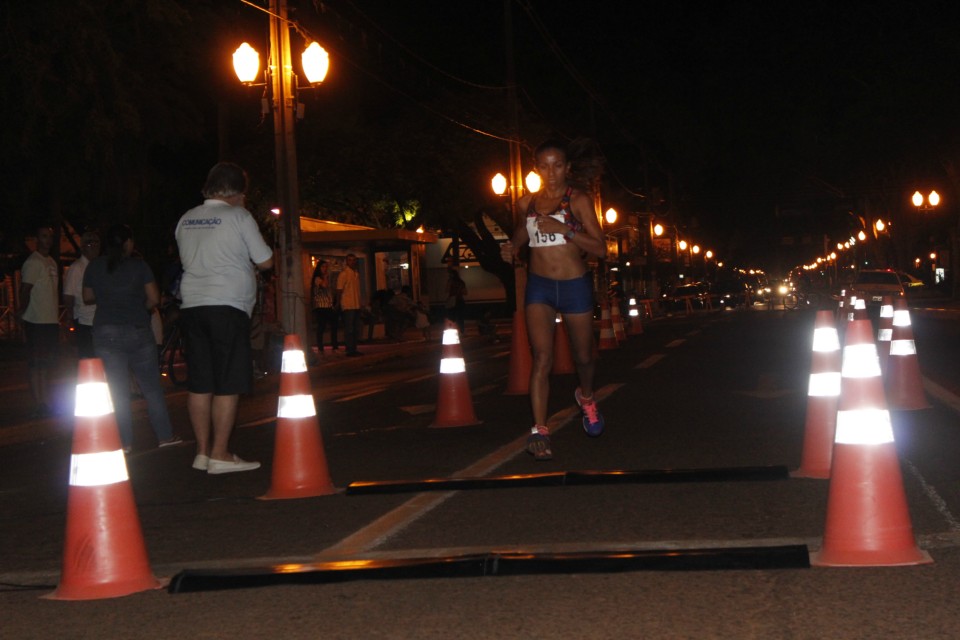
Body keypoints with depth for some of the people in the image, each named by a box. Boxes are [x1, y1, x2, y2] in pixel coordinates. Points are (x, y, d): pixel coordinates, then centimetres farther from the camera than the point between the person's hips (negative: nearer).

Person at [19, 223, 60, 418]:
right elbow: (25, 291, -15)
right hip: (36, 322, -9)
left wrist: (57, 318, 15)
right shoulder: (33, 262, -11)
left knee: (47, 365, 12)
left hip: (51, 321, 9)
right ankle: (38, 405, -3)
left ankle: (46, 403, 18)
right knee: (36, 365, -5)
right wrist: (23, 315, -14)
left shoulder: (52, 263, 16)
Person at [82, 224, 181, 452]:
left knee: (117, 390, 3)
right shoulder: (139, 266, -2)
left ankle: (125, 442, 0)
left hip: (106, 332, 1)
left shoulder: (94, 267, 4)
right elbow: (154, 299, -4)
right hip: (138, 331, -1)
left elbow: (88, 298, 13)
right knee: (151, 387, 8)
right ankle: (165, 435, 11)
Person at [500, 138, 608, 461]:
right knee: (542, 356, -15)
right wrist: (512, 247, 3)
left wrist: (564, 229, -23)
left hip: (575, 285, -1)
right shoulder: (528, 202, 5)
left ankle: (586, 397, 47)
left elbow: (600, 248, -12)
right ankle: (539, 431, -19)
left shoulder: (579, 200, -5)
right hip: (539, 285, 1)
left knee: (583, 356, 14)